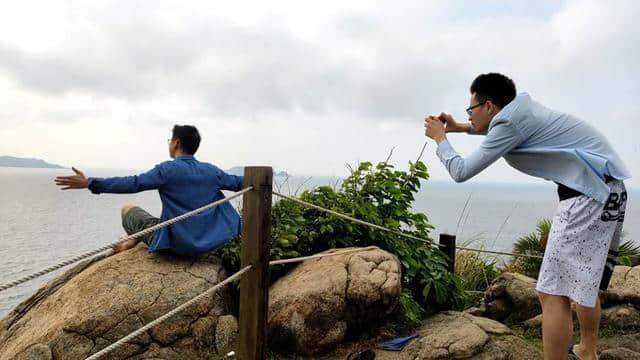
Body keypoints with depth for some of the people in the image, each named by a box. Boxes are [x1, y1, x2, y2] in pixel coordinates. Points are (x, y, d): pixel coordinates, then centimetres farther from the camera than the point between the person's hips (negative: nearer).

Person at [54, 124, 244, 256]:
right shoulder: (211, 171, 2)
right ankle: (131, 243, 42)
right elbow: (238, 183, 13)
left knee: (127, 209, 16)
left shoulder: (167, 169, -14)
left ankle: (133, 244, 39)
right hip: (205, 243, 6)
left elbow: (133, 184, -20)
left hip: (175, 243, -5)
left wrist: (89, 183, -16)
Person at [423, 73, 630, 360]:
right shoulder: (520, 112, 15)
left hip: (588, 191, -10)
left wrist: (440, 138, 8)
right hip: (607, 189, 11)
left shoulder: (508, 122, -12)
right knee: (582, 281, 24)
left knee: (553, 293, -8)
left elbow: (461, 171, -8)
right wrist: (459, 128, 34)